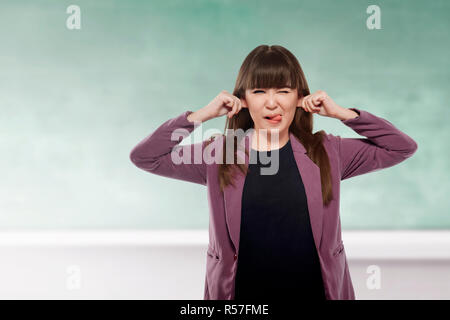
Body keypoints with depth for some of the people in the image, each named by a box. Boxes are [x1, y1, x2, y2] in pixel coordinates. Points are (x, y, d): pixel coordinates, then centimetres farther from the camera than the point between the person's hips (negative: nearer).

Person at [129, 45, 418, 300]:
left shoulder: (327, 153, 0)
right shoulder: (218, 155, -2)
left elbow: (403, 148, 1)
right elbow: (143, 157, -6)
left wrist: (342, 113, -5)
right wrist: (203, 114, -9)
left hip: (316, 289, 1)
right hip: (240, 292, 0)